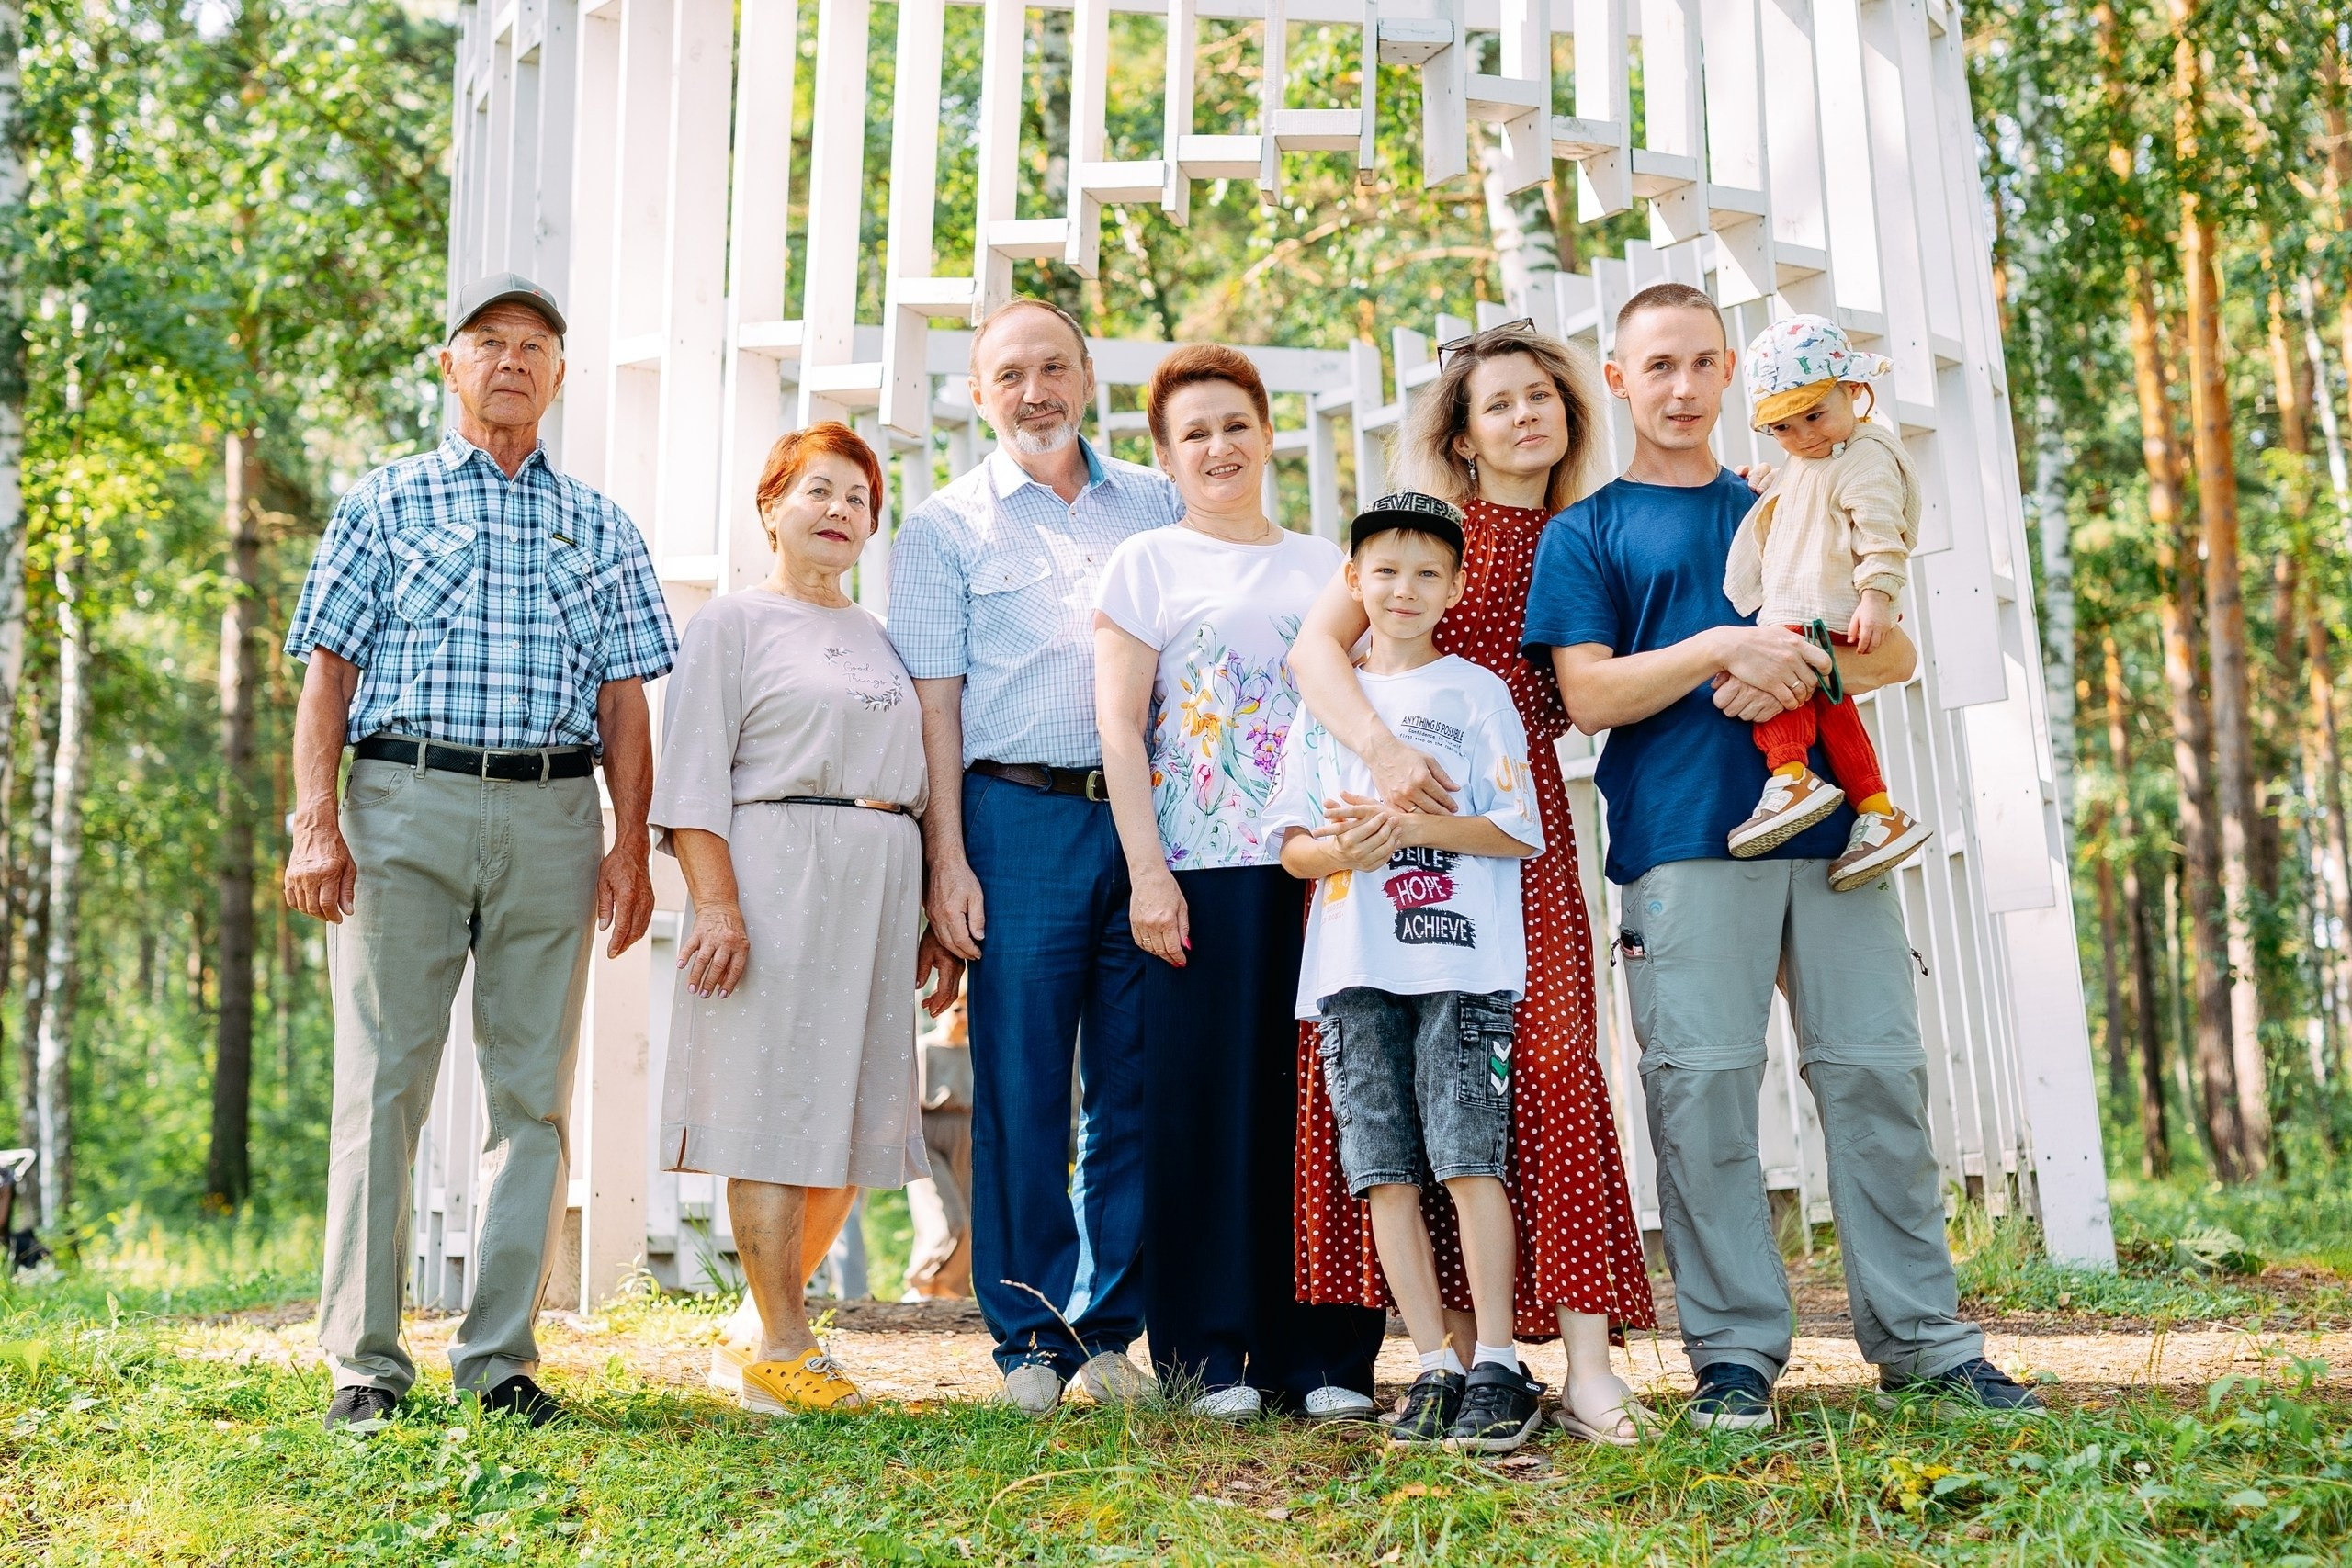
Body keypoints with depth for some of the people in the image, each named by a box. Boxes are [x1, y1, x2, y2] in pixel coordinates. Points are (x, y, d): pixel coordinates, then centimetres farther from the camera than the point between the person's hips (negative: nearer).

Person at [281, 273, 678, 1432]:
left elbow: (623, 698, 12)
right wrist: (315, 823, -7)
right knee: (383, 1082, -2)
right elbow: (327, 672, 5)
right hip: (404, 807, -2)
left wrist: (629, 845, 3)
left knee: (534, 1092, 2)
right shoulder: (385, 503, 11)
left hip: (552, 817, 2)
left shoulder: (598, 526, 16)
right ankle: (364, 1359, 5)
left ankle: (500, 1356, 10)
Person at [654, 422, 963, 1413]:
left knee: (855, 1116, 6)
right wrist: (718, 904, -17)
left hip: (880, 890, 6)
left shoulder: (881, 639, 21)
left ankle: (766, 1323, 20)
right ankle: (783, 1351, 1)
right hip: (775, 880, -6)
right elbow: (693, 779, -5)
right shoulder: (732, 624, 4)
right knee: (775, 1108, -6)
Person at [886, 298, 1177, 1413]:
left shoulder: (1154, 506, 16)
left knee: (1134, 1087, 4)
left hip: (1147, 817, 2)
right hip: (1019, 818, -2)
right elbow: (934, 700, 3)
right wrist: (947, 858, -6)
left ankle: (1109, 1325, 16)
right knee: (1020, 1087, 0)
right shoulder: (945, 527, 9)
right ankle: (1030, 1335, 10)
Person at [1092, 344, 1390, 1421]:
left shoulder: (1324, 564, 16)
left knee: (1317, 1098, 2)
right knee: (1206, 1099, -1)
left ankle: (1322, 1355, 10)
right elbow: (1120, 728, 1)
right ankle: (1211, 1355, 8)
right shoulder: (1147, 563, 8)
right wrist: (1147, 873, -9)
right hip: (1201, 870, -2)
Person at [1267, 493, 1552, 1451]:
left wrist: (1412, 826, -12)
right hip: (1352, 967, 3)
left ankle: (1498, 1365, -3)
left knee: (1469, 1160, -10)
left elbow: (1517, 831, 0)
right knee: (1384, 1172, 0)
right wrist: (1342, 847, -10)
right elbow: (1292, 848, 12)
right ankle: (1437, 1366, 7)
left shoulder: (1475, 691, 8)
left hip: (1460, 960, -3)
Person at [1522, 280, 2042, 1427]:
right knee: (1703, 1087, -6)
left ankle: (1923, 1339, 11)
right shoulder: (1586, 533, 10)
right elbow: (1588, 696, -2)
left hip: (1826, 826, 3)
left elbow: (1895, 653, 14)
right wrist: (1723, 648, -14)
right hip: (1682, 842, -3)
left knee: (1877, 1072, 1)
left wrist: (1796, 673, -6)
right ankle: (1734, 1351, 4)